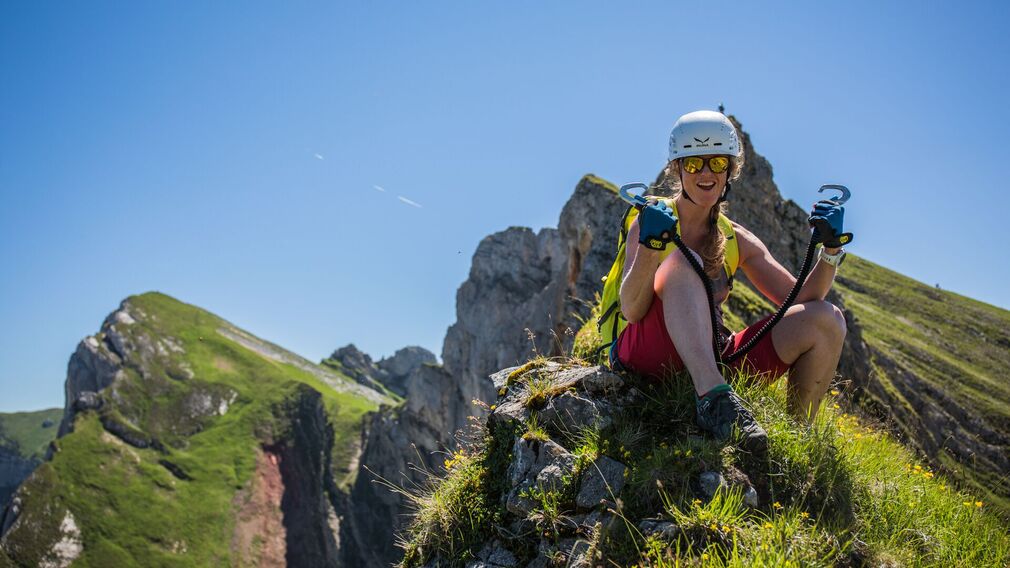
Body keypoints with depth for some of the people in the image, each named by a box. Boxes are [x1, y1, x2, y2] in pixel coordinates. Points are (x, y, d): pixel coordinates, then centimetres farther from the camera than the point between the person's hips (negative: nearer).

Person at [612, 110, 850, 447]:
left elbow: (802, 301, 6)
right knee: (681, 262, -31)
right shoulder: (653, 221, -2)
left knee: (827, 320, -8)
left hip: (712, 362, 5)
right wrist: (649, 246, -32)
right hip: (649, 353, -5)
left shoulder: (737, 240, 11)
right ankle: (715, 399, -48)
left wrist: (831, 249, -10)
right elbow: (632, 311, -16)